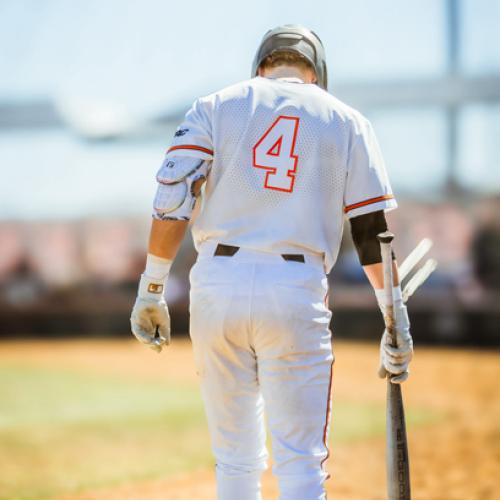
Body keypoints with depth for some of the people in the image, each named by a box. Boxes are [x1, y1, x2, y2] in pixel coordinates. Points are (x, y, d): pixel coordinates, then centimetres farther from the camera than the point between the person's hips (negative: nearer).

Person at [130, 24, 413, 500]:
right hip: (296, 290, -1)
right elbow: (373, 229, 4)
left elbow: (172, 199, -1)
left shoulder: (215, 106, 12)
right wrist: (397, 323, 6)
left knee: (235, 459, 12)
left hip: (216, 285, 2)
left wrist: (151, 290, 0)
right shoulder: (346, 121, 11)